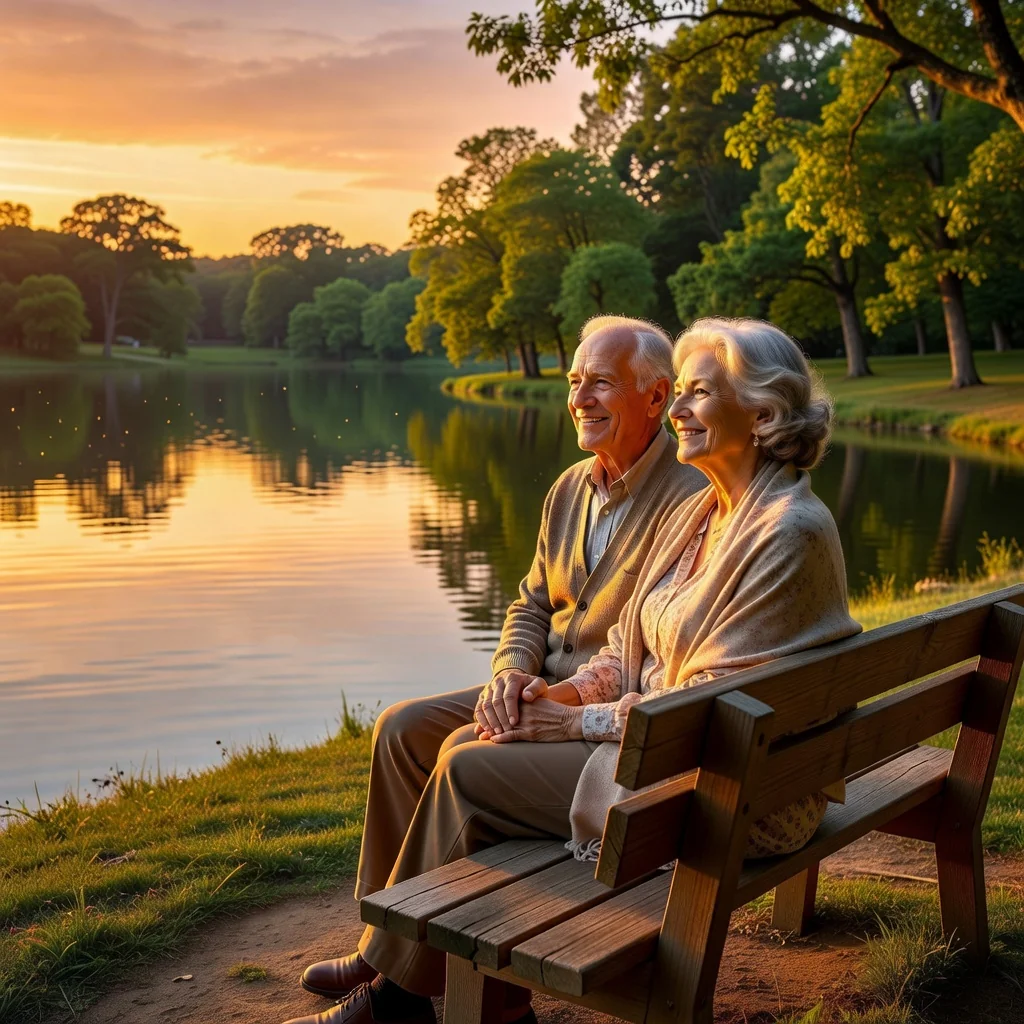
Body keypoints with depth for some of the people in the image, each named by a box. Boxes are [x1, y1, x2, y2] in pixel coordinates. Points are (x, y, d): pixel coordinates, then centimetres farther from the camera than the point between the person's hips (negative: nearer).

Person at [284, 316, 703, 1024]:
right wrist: (512, 673, -5)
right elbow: (533, 602, 15)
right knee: (403, 729, -2)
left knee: (468, 763, -24)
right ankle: (395, 944, 7)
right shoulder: (571, 489, 10)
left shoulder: (690, 502, -18)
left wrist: (554, 696, -22)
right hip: (549, 692, 9)